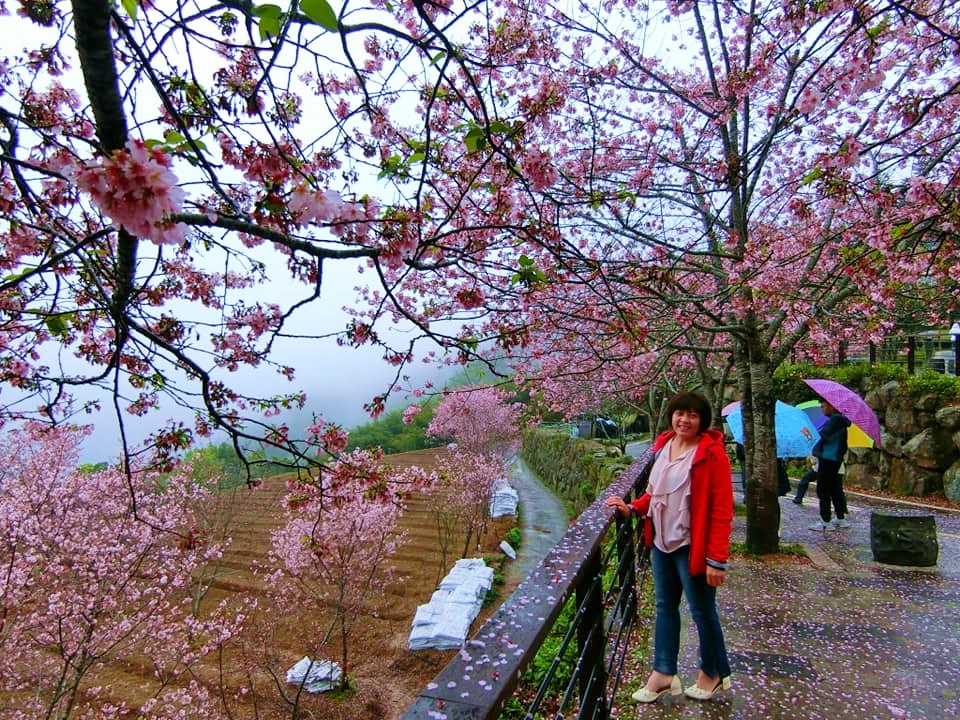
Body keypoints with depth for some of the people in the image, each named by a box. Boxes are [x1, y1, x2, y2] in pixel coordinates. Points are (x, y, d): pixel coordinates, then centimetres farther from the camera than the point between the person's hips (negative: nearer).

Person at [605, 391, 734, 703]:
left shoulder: (711, 453, -16)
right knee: (665, 606, 17)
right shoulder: (663, 446, 4)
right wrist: (632, 509, 0)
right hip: (662, 543, 7)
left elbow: (721, 510, -17)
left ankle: (714, 672, 36)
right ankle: (663, 674, 32)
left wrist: (717, 559, -19)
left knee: (702, 611, 12)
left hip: (692, 547, -7)